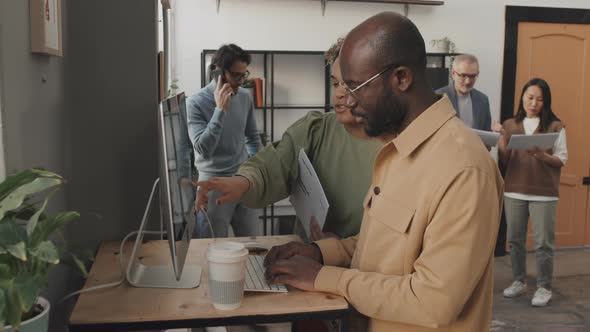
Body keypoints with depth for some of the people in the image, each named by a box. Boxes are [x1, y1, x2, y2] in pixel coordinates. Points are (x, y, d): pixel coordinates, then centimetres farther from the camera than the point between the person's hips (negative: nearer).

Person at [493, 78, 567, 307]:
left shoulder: (555, 126, 0)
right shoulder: (510, 125, 7)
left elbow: (562, 160, -2)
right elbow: (504, 161, 3)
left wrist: (543, 156, -21)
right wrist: (501, 137, -12)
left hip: (544, 194, -3)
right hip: (514, 191, 3)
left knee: (543, 243, 0)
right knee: (515, 240, 10)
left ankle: (544, 288, 13)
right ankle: (519, 281, 24)